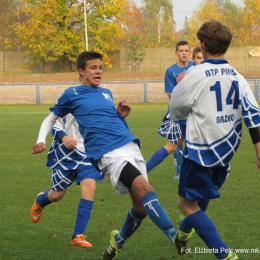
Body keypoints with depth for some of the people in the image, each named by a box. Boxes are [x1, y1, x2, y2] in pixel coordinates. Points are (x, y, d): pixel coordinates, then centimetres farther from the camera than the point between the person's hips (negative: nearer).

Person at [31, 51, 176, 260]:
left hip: (130, 146, 6)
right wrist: (41, 141, 5)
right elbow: (51, 119, 20)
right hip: (107, 152, -6)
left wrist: (121, 115, 11)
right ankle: (175, 237, -31)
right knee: (144, 188, -27)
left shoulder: (107, 93, 23)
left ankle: (118, 241, 28)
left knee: (141, 206, 1)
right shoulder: (72, 94, 9)